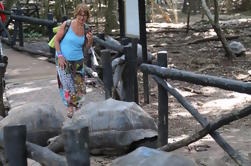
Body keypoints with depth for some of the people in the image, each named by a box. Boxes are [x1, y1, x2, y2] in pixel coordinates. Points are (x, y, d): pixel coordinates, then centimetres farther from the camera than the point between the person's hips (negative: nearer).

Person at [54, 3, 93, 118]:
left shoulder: (86, 29, -2)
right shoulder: (66, 25, -13)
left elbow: (87, 47, 8)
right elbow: (56, 40, -6)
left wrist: (90, 40, -14)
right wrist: (60, 55, -13)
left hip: (78, 61, 4)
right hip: (64, 61, -4)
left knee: (80, 86, 8)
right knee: (68, 86, -2)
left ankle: (77, 108, 27)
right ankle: (70, 108, 14)